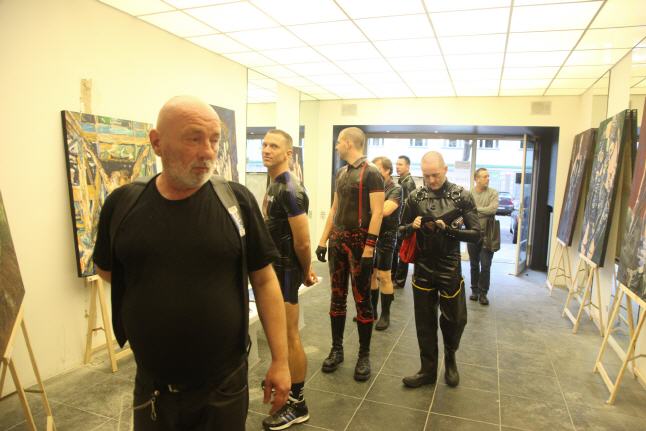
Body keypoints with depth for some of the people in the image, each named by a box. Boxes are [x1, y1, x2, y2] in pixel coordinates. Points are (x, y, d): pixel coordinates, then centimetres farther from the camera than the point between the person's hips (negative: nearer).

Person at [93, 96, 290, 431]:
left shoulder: (237, 201, -10)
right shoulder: (122, 204, -5)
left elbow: (264, 280, -6)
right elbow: (107, 270, 12)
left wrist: (280, 360, -6)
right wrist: (148, 290, 0)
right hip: (151, 387, 2)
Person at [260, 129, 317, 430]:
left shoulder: (290, 190, -22)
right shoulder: (274, 183, 10)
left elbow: (303, 241, -22)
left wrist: (305, 273, -6)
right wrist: (306, 268, 15)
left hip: (285, 269, -10)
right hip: (273, 265, 10)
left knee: (289, 337, 0)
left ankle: (297, 405, 15)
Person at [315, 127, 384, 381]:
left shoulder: (371, 173, -9)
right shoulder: (340, 173, 14)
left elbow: (377, 212, -15)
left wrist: (369, 248, -20)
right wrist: (323, 240, 12)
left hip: (359, 241, -7)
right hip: (337, 240, 7)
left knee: (361, 300, 3)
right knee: (337, 298, 11)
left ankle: (364, 355, 17)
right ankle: (337, 349, 25)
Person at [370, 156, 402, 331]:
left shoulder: (396, 189, -9)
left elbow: (385, 210, -24)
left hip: (385, 237, -6)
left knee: (383, 277, 0)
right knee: (370, 274, 12)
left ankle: (385, 314, 13)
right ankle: (372, 310, 26)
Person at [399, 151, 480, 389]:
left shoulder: (462, 196, -5)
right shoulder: (415, 197, 0)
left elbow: (475, 234, -7)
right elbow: (402, 230, 8)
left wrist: (447, 229, -21)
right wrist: (413, 226, -15)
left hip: (450, 269, -1)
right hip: (423, 268, 2)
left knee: (455, 319, 10)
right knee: (424, 321, 10)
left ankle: (450, 359, 39)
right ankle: (428, 369, 27)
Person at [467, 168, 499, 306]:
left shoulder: (493, 193, -2)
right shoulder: (469, 194, 1)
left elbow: (493, 209, -18)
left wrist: (474, 209, -15)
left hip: (487, 235, -1)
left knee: (485, 265, 1)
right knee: (474, 265, 12)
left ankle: (483, 292, 13)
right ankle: (475, 290, 24)